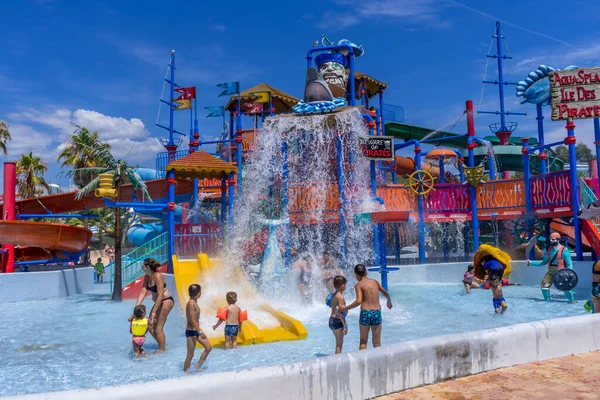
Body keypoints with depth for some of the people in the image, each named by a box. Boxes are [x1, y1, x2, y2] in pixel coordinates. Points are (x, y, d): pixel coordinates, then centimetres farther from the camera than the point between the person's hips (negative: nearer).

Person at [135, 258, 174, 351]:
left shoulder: (157, 276, -24)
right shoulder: (147, 277, 2)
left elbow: (160, 295, -27)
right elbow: (143, 292, -1)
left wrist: (154, 312, -27)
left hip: (166, 301, -9)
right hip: (159, 302, 9)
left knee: (158, 329, -5)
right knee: (150, 326, 11)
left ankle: (162, 350, 11)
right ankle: (163, 346, 26)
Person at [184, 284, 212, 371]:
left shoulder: (195, 302, 9)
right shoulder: (191, 303, -20)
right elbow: (192, 320, -25)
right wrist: (200, 332, -26)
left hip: (196, 331, 9)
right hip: (191, 331, -9)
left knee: (208, 347, 9)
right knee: (190, 354, -1)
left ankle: (198, 366, 19)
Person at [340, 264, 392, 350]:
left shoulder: (358, 285, -3)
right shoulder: (374, 281, 11)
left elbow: (359, 301, -17)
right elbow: (386, 293, 25)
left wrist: (345, 308, -8)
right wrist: (389, 301, 45)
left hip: (365, 313, -3)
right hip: (377, 313, 3)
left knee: (363, 341, 15)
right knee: (377, 343, 12)